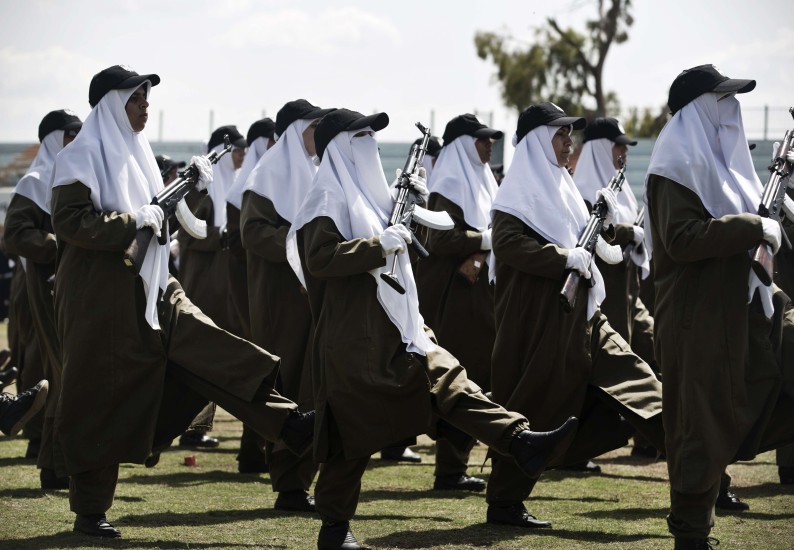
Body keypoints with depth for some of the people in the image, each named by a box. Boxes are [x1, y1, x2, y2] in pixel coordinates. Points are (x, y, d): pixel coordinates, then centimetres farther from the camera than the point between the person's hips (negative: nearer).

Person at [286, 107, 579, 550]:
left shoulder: (366, 192, 17)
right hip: (355, 340, -9)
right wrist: (380, 244, -25)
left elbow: (396, 238, 28)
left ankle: (522, 442, -12)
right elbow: (319, 257, -25)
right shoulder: (329, 198, -11)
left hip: (397, 331, 9)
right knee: (355, 433, -3)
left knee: (451, 383, -3)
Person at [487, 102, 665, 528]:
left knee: (630, 377, -1)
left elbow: (586, 245, 23)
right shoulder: (520, 192, -9)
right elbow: (507, 244, -23)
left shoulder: (561, 189, 17)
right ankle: (504, 504, 5)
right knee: (531, 409, -3)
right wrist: (566, 257, -27)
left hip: (577, 315, 8)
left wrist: (605, 222, 3)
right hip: (536, 319, -8)